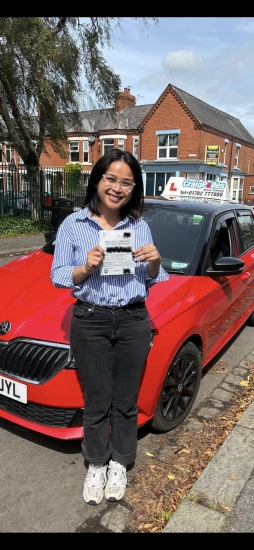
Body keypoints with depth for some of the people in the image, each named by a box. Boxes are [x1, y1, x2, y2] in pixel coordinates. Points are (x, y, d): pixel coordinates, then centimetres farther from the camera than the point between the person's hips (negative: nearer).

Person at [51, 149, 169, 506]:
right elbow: (58, 276, -2)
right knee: (96, 403, 11)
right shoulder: (73, 225, -2)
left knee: (125, 402, 13)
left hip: (133, 322, 2)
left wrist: (154, 262, -14)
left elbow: (152, 280, 8)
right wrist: (85, 268, -21)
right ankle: (96, 465, 35)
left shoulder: (140, 226, 3)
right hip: (90, 323, -1)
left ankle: (119, 464, 37)